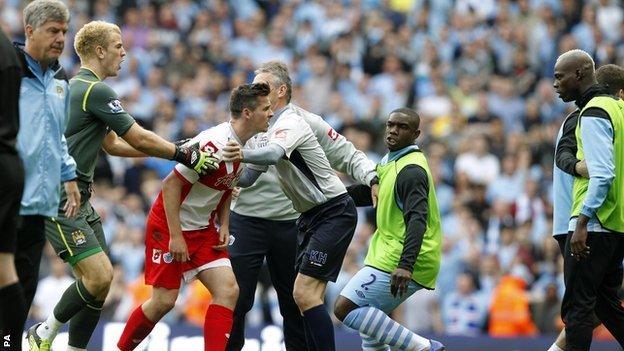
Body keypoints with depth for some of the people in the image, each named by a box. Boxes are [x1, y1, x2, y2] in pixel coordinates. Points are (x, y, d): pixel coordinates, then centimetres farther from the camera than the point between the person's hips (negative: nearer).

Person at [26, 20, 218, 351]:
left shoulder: (79, 87, 18)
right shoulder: (96, 90, -14)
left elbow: (112, 144, 26)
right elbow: (139, 140, -11)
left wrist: (177, 149, 22)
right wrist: (184, 154, 2)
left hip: (78, 199, 11)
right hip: (59, 200, -11)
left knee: (100, 278, 7)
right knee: (99, 275, -16)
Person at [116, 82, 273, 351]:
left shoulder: (245, 146, 2)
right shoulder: (214, 142, -25)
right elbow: (171, 183, -23)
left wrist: (224, 225, 4)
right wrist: (175, 236, -22)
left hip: (203, 230, 8)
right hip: (169, 227, -8)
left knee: (228, 290, -8)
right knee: (164, 301, -6)